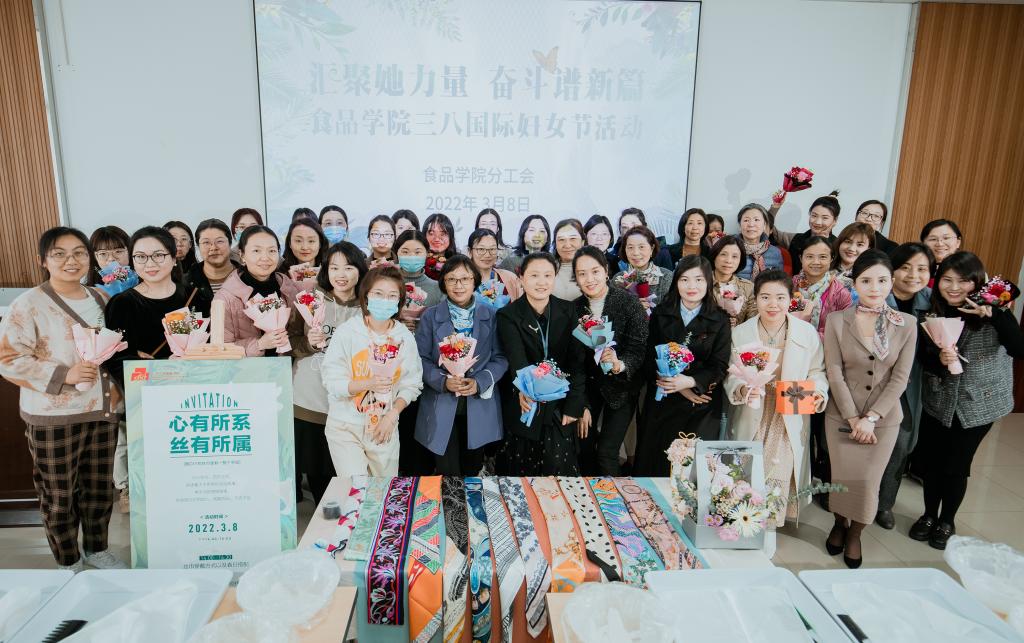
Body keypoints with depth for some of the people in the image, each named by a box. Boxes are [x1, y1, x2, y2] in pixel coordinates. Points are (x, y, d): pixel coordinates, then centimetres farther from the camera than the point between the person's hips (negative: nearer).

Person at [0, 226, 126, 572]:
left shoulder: (100, 299, 8)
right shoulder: (29, 304, -9)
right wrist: (63, 375, -22)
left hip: (103, 409, 5)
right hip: (53, 416, -5)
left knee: (100, 487, 16)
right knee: (58, 495, 9)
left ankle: (97, 550, 35)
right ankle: (69, 564, 27)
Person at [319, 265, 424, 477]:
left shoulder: (405, 337, 0)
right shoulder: (346, 332, -9)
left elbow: (412, 384, 4)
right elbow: (332, 383, -12)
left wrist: (392, 414, -9)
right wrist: (368, 383, -28)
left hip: (385, 427, 3)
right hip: (346, 427, -2)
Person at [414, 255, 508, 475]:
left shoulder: (490, 316, 3)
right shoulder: (430, 316, 1)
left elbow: (500, 358, 1)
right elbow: (421, 359, -2)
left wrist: (479, 382, -15)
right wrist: (443, 381, -18)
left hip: (479, 405, 1)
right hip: (441, 407, -1)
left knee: (473, 470, 14)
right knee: (447, 473, 4)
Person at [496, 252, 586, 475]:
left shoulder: (568, 311, 1)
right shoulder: (508, 316, -7)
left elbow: (577, 360, -1)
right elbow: (516, 359, -22)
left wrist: (574, 405, -8)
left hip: (559, 407, 2)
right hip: (523, 406, -1)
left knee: (558, 469, 1)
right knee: (520, 470, 8)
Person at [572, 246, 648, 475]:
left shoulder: (628, 302, -15)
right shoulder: (575, 308, -5)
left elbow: (640, 347, -14)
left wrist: (620, 365, -35)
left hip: (620, 386, -3)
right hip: (588, 385, 3)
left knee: (607, 453, -6)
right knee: (584, 448, 7)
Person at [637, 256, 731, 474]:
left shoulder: (719, 321, 2)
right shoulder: (660, 315, 5)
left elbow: (719, 366, -3)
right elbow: (650, 358, -1)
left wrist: (690, 382, -21)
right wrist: (679, 387, -13)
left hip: (702, 406, -1)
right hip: (662, 402, 1)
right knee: (654, 462, 4)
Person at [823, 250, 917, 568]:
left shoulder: (907, 325, -4)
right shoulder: (836, 321, -7)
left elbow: (900, 378, -5)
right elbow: (834, 374, -8)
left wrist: (871, 417, -12)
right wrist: (853, 418, -11)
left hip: (885, 417, 1)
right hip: (842, 414, -1)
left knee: (868, 481, 4)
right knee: (843, 477, 4)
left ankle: (855, 534, 29)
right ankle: (839, 524, 32)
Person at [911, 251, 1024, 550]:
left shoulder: (994, 313, -12)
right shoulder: (932, 312, -4)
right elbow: (923, 357, 0)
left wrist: (995, 315, -35)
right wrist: (939, 359, -22)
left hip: (979, 403, -2)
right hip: (938, 401, 2)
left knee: (956, 466, 6)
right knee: (931, 461, 11)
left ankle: (947, 521, 30)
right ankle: (929, 515, 34)